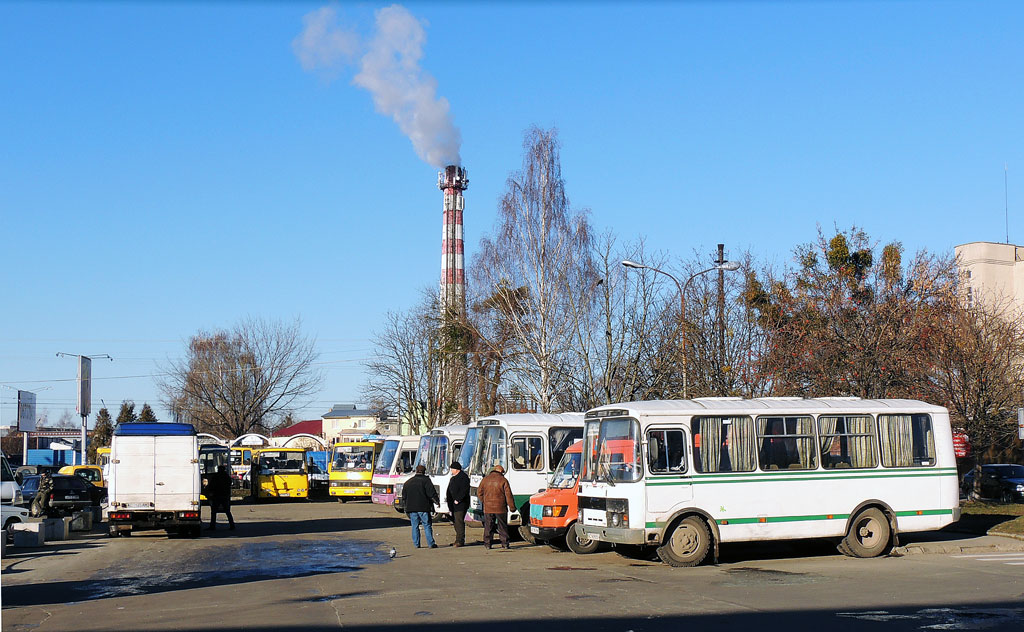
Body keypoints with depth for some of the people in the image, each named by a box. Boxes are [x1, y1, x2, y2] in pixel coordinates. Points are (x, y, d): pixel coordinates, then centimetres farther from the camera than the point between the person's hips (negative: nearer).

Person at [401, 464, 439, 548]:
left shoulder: (408, 482, 16)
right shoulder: (425, 480, -2)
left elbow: (404, 497, 20)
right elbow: (432, 493, -9)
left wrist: (406, 507, 26)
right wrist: (437, 502, 2)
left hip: (411, 508, 4)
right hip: (423, 508, -4)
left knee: (415, 526, 8)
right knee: (427, 526, -1)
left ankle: (416, 544, 6)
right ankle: (431, 544, -3)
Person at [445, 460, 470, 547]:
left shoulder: (463, 477, -12)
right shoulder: (454, 477, 19)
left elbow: (464, 490, -20)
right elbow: (450, 490, 26)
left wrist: (458, 500, -22)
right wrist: (447, 497, 11)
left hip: (460, 504, -10)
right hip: (454, 504, 10)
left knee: (459, 521, -12)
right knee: (455, 521, 12)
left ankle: (460, 541, -11)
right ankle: (458, 540, 19)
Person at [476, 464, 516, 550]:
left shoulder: (485, 479, 6)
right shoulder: (503, 480, -4)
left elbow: (479, 492, 10)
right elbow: (508, 495, -6)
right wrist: (512, 507, 0)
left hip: (488, 508, 2)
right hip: (500, 508, -2)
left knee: (488, 526, 7)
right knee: (502, 526, 7)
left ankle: (487, 543, 4)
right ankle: (505, 543, 6)